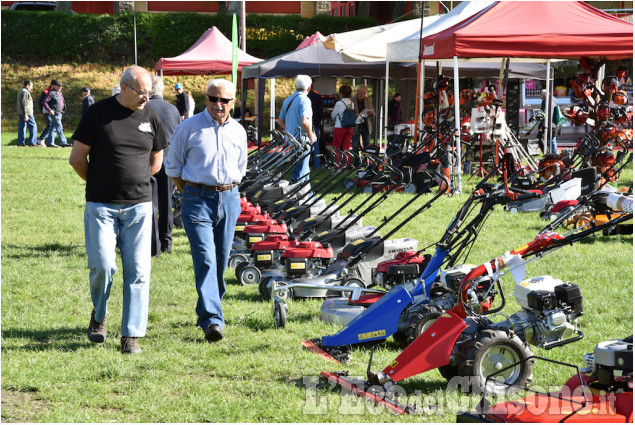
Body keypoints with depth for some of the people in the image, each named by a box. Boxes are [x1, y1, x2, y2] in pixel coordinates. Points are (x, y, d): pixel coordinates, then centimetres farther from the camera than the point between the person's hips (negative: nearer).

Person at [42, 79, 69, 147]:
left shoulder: (60, 93, 15)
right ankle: (63, 142, -12)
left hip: (60, 113, 9)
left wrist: (64, 110, 16)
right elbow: (45, 102, -17)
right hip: (54, 114, -9)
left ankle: (50, 142, 16)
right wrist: (49, 110, -22)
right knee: (59, 128, -10)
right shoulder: (51, 93, -12)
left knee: (53, 128, 12)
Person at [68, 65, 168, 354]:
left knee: (137, 270, -2)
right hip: (101, 206, -2)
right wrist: (100, 184, 11)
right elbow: (77, 158, 2)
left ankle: (131, 335, 4)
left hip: (139, 206, 3)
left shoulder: (151, 118, 6)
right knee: (102, 265, -10)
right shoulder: (98, 113, -4)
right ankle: (98, 315, 19)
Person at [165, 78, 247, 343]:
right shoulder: (189, 128, -3)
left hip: (229, 199, 5)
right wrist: (191, 194, 6)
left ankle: (206, 310, 26)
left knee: (221, 261, 9)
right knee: (205, 260, -15)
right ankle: (212, 321, -21)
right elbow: (173, 167, 5)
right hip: (198, 200, -4)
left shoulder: (238, 132, 9)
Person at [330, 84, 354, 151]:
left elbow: (333, 116, -2)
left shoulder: (339, 103, -12)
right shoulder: (352, 103, 3)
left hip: (339, 127, -5)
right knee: (346, 146, 8)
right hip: (349, 127, 5)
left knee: (336, 147, 3)